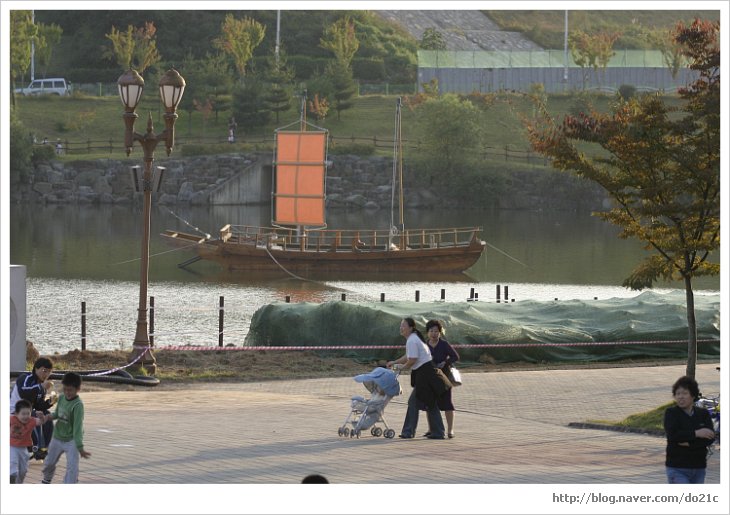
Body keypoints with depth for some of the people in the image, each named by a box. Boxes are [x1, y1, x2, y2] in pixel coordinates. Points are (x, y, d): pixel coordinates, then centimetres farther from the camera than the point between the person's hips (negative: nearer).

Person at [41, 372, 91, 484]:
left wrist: (80, 447, -30)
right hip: (57, 437, 7)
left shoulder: (78, 405, -25)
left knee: (72, 467, -16)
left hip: (71, 440, -7)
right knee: (49, 463, 22)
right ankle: (46, 481, 49)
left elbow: (78, 426, -28)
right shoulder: (62, 398, -6)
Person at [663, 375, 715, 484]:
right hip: (677, 469, -4)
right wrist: (696, 433, -18)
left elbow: (710, 438, -8)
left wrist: (689, 443, -20)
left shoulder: (703, 414, 5)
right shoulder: (671, 413, -3)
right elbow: (672, 435, -19)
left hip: (699, 468, 4)